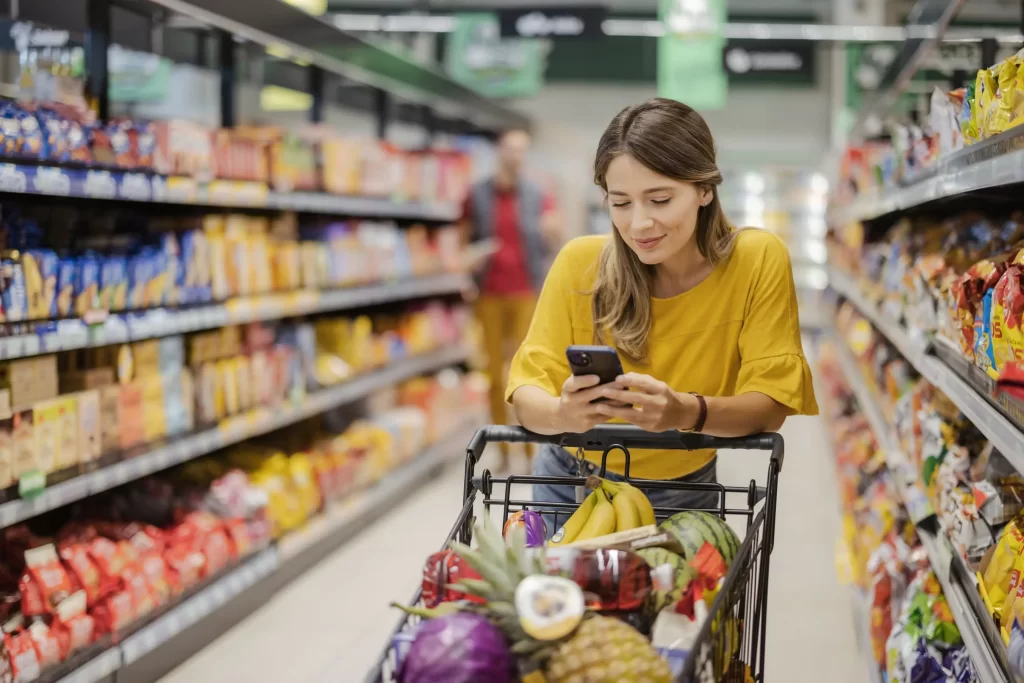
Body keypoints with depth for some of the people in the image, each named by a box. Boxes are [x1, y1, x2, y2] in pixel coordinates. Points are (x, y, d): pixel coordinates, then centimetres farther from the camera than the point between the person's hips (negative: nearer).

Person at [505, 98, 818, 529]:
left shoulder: (759, 261, -15)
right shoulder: (580, 263, -13)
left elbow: (770, 402, -17)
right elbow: (527, 390, -15)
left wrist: (686, 412, -37)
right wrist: (563, 413, -38)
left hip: (683, 495, -1)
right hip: (571, 484, 1)